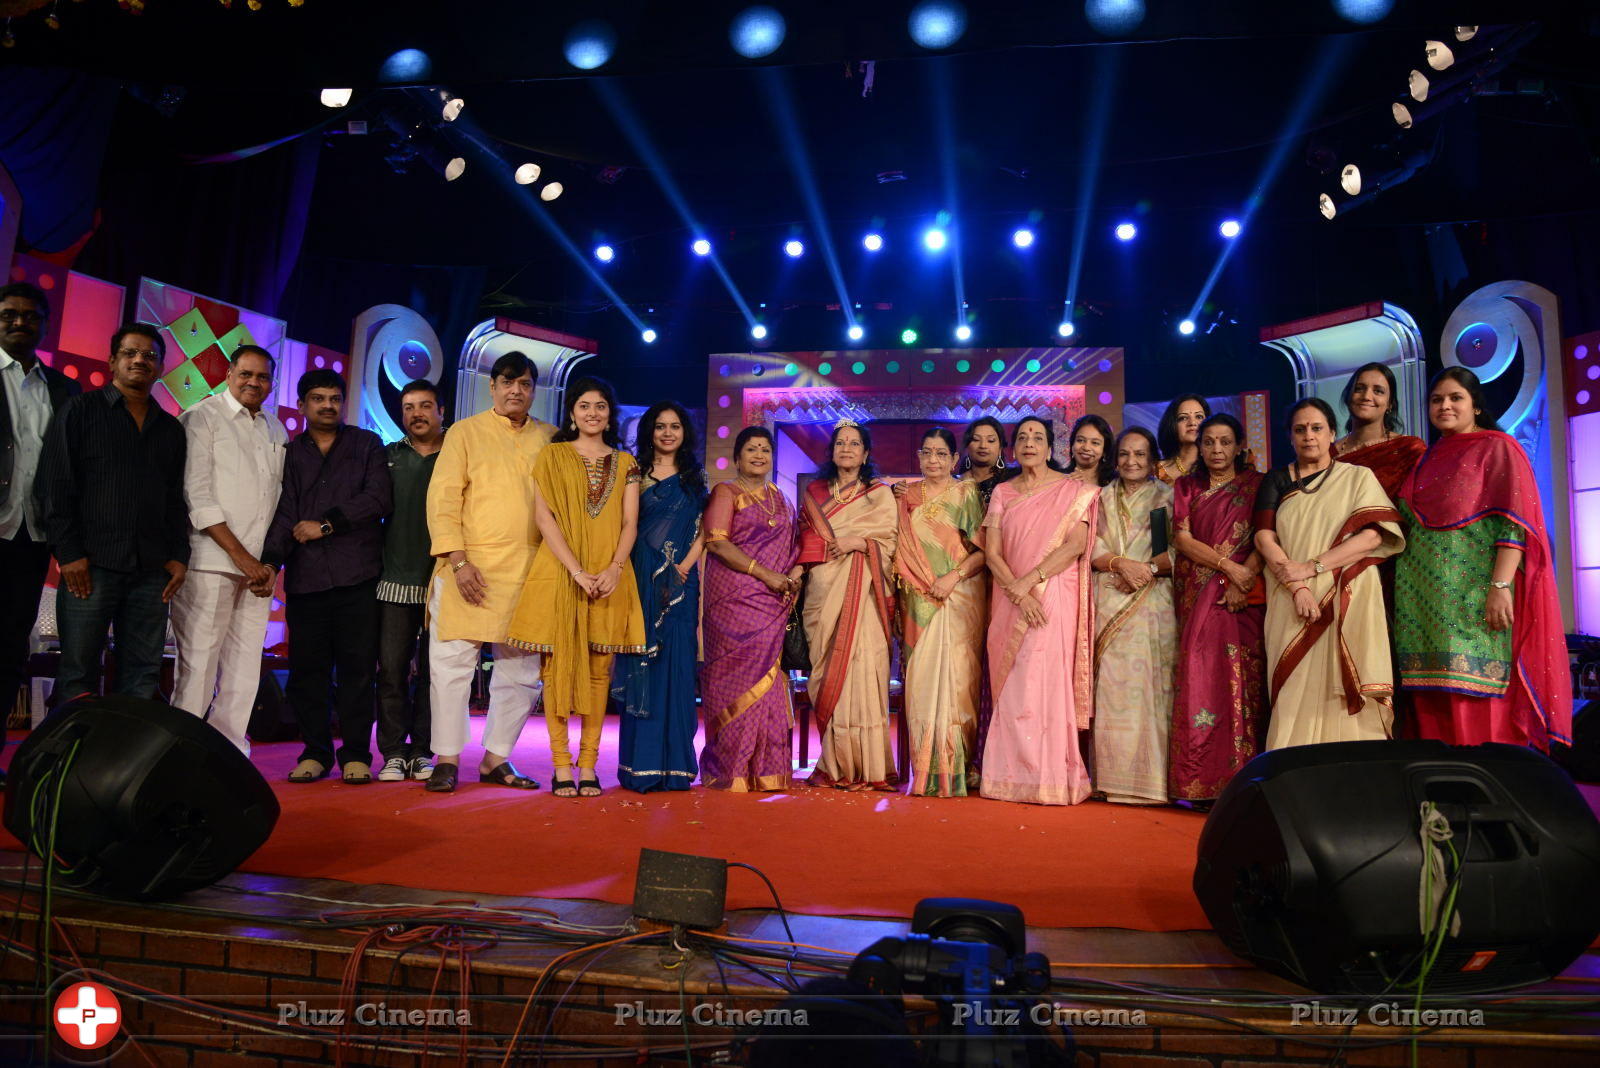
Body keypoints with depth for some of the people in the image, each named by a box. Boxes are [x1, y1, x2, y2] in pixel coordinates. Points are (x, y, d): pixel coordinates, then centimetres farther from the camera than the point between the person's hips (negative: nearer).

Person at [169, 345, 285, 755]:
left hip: (258, 568, 5)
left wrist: (271, 564, 4)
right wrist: (241, 556, -11)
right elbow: (197, 496, -7)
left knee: (245, 668, 4)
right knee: (198, 665, -5)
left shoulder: (276, 431, 17)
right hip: (210, 563, -5)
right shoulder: (202, 418, 1)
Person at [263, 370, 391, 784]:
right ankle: (316, 751, 12)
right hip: (305, 576, 2)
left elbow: (379, 498, -2)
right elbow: (285, 513, 4)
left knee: (357, 667, -2)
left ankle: (356, 754, 4)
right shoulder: (290, 454, 16)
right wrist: (271, 560, -12)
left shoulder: (366, 445, 13)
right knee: (307, 668, 2)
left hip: (357, 574, -2)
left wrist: (327, 524, -5)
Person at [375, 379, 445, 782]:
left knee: (433, 671, 2)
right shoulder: (388, 456, 13)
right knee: (392, 669, -1)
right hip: (396, 581, 2)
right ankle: (393, 753, 6)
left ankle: (422, 753, 9)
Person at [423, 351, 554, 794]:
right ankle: (446, 759, 11)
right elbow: (442, 499, -1)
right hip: (469, 568, -2)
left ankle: (496, 758, 17)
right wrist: (458, 561, -12)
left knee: (522, 669, 4)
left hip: (528, 570, 3)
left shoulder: (550, 439, 13)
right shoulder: (465, 433, 6)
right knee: (452, 661, -1)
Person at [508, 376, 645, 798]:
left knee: (598, 669, 2)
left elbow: (630, 523, 6)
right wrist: (577, 571, -14)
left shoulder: (625, 463, 13)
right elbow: (543, 516, -3)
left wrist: (615, 569, -12)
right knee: (559, 666, -3)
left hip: (609, 579, 2)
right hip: (559, 574, -2)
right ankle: (561, 767, 2)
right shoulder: (552, 456, 7)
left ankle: (588, 766, 7)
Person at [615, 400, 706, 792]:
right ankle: (640, 765, 4)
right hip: (641, 580, 0)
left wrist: (686, 564, -9)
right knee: (640, 666, -1)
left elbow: (703, 530, 6)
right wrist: (622, 570, -9)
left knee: (676, 664, -1)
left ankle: (673, 763, 5)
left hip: (680, 583, 1)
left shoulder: (695, 477, 12)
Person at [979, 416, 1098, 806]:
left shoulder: (1073, 490, 5)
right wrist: (1019, 594, -12)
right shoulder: (1002, 492, 12)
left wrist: (1030, 579, -15)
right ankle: (1014, 776, 6)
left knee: (1049, 681, -9)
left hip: (1056, 597, -2)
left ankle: (1052, 779, -3)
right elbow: (992, 552, 3)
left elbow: (1076, 545, -7)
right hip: (1010, 601, 3)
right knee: (1013, 686, 0)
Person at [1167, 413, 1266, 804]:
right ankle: (1202, 784, -5)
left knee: (1244, 678, -6)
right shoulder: (1186, 487, 14)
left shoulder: (1256, 485, 10)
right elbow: (1182, 538, 2)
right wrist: (1228, 565, -10)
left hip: (1244, 596, -1)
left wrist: (1246, 575, -16)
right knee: (1199, 677, -6)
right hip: (1199, 594, 1)